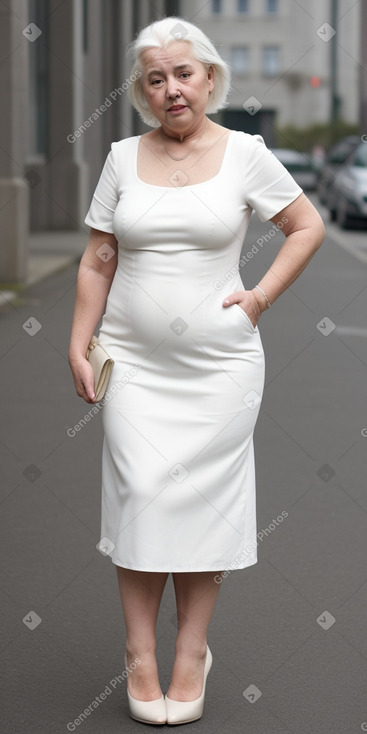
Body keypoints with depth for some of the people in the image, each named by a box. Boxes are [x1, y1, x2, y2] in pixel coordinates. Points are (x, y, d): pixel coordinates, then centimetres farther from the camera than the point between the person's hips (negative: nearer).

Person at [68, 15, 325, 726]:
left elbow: (308, 226, 7)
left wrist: (260, 296, -3)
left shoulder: (245, 153, -1)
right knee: (141, 494, -5)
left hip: (220, 362, -1)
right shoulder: (123, 158, 5)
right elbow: (97, 262, 9)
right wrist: (78, 346, 4)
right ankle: (140, 655, 4)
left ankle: (192, 652, 12)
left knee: (205, 500, 3)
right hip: (135, 362, 1)